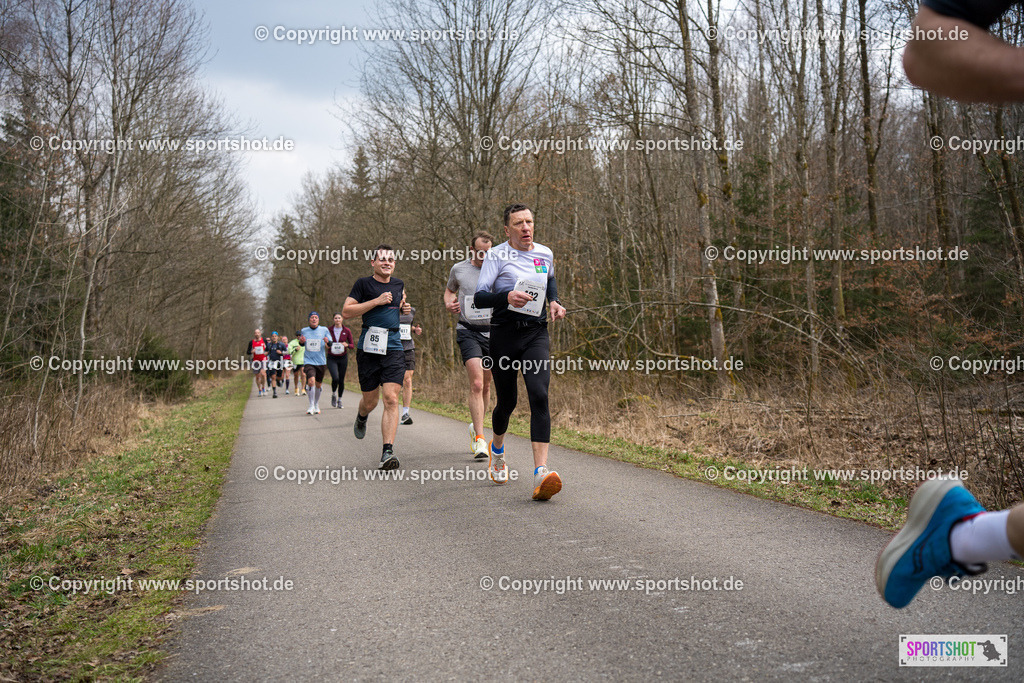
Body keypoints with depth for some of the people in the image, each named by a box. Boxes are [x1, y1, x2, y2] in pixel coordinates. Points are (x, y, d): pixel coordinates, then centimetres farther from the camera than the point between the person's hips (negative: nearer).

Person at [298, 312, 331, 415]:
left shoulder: (324, 330, 3)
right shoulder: (303, 331, 6)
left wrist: (327, 342, -19)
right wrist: (301, 341, -2)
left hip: (321, 361, 1)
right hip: (308, 361, -1)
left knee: (318, 384, 10)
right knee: (311, 381, -20)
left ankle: (317, 405, 32)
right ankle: (311, 405, -9)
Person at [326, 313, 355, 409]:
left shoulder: (347, 331, 0)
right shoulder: (329, 330, 0)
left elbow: (352, 345, 3)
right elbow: (327, 344, 13)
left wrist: (347, 345, -18)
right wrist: (327, 343, -10)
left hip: (343, 358, 1)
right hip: (331, 358, -1)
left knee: (341, 380, 4)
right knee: (335, 378, -19)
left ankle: (339, 400, 22)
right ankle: (333, 394, 10)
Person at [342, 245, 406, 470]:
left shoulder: (399, 285, 16)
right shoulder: (363, 284, 1)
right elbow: (346, 311, -6)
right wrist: (376, 301, -13)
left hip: (394, 348, 2)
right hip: (369, 348, -2)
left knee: (391, 399, -12)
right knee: (371, 401, 7)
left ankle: (387, 452, -15)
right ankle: (361, 417, 45)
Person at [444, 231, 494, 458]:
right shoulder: (459, 269, 5)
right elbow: (450, 289, 24)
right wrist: (449, 303, 4)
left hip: (493, 331, 2)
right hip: (468, 331, -2)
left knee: (486, 386, 11)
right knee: (476, 384, -16)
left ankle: (476, 426, 34)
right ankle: (479, 439, -16)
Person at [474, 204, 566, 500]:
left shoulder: (545, 254, 10)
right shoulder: (497, 256, -4)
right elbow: (479, 297, -12)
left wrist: (554, 301, 13)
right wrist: (507, 297, -31)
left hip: (536, 333, 2)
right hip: (504, 333, -2)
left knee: (539, 396, -17)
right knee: (507, 401, 8)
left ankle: (541, 472, -25)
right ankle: (497, 450, 42)